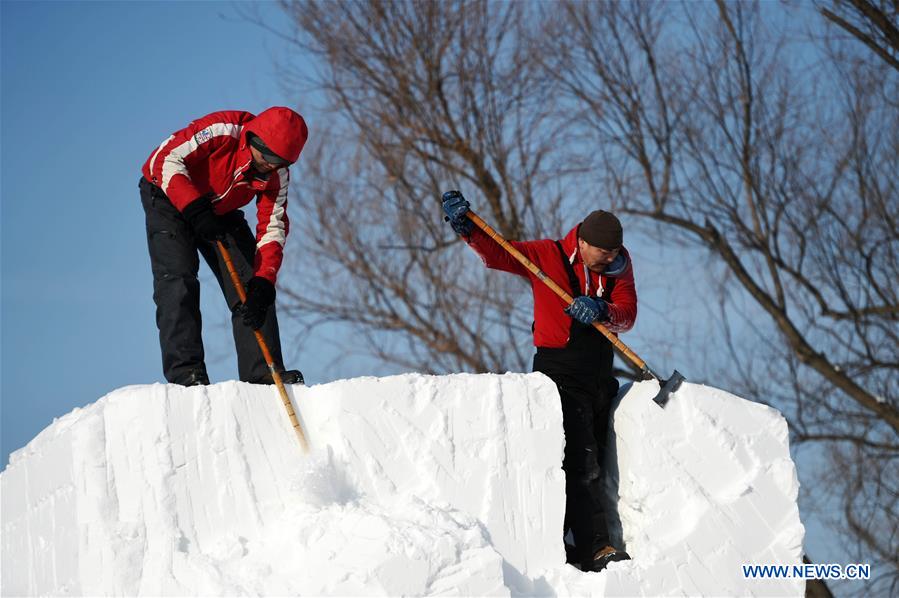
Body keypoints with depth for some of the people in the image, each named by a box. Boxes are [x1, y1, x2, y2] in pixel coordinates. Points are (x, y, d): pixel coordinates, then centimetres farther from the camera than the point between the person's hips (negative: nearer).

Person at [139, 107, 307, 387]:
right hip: (168, 195, -5)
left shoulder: (277, 174, -16)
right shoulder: (222, 130, -34)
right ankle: (185, 371, -24)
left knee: (251, 284, -7)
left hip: (221, 211, 5)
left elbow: (272, 229, -15)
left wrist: (263, 281, -29)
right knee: (178, 279, -21)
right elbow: (166, 159, -35)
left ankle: (262, 371, -7)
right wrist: (195, 210, -44)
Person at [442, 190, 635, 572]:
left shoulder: (618, 264, 4)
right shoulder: (545, 256, -7)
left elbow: (627, 314, -6)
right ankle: (596, 548, -19)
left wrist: (602, 311, -28)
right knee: (581, 463, -15)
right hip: (560, 375, -6)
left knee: (590, 464, 10)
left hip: (599, 378, 6)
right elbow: (496, 253, -13)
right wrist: (465, 227, -30)